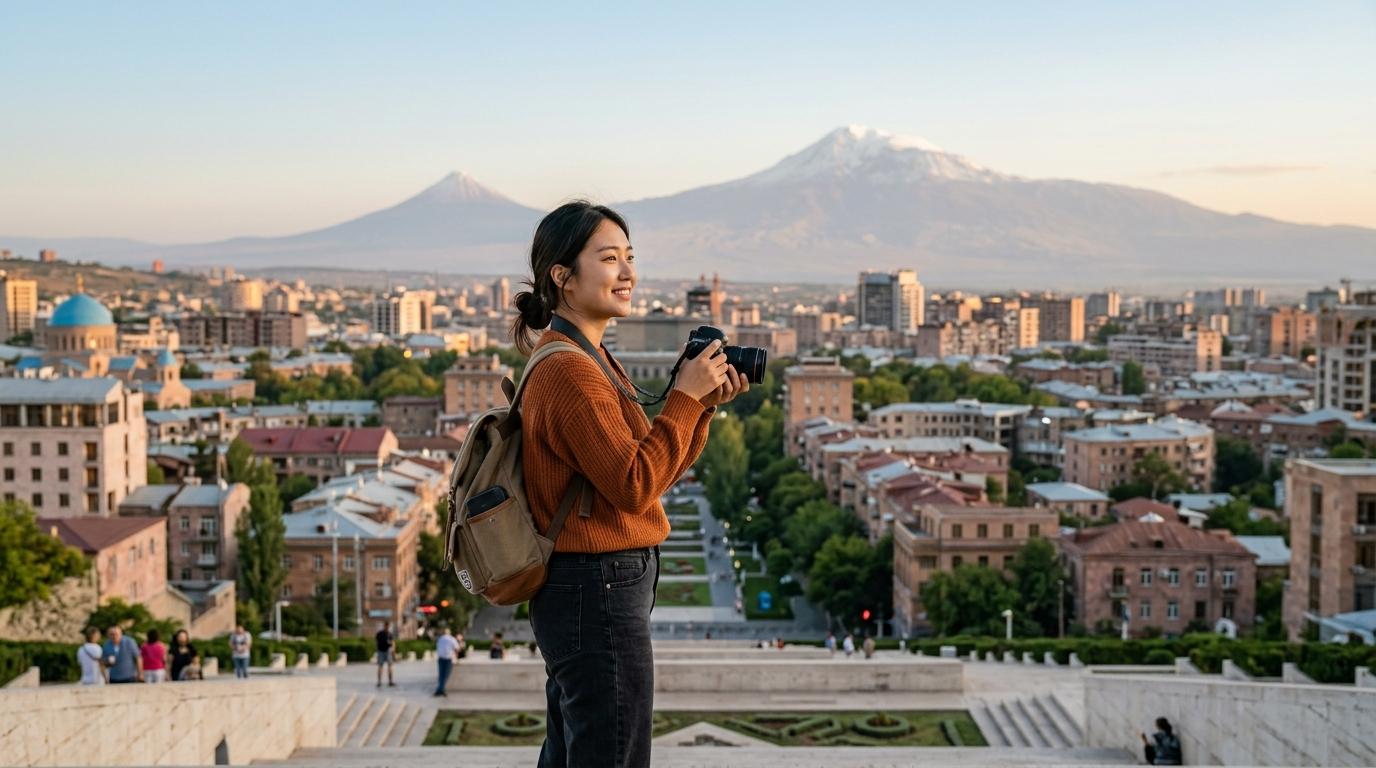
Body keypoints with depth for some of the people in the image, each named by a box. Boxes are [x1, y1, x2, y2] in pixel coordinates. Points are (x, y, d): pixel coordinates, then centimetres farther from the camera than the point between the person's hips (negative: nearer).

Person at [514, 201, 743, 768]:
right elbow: (635, 486, -22)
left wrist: (706, 403, 2)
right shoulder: (570, 371, -18)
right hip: (601, 592, -11)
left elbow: (661, 472, 14)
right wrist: (685, 396, -16)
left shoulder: (587, 359, 14)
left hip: (574, 593, 11)